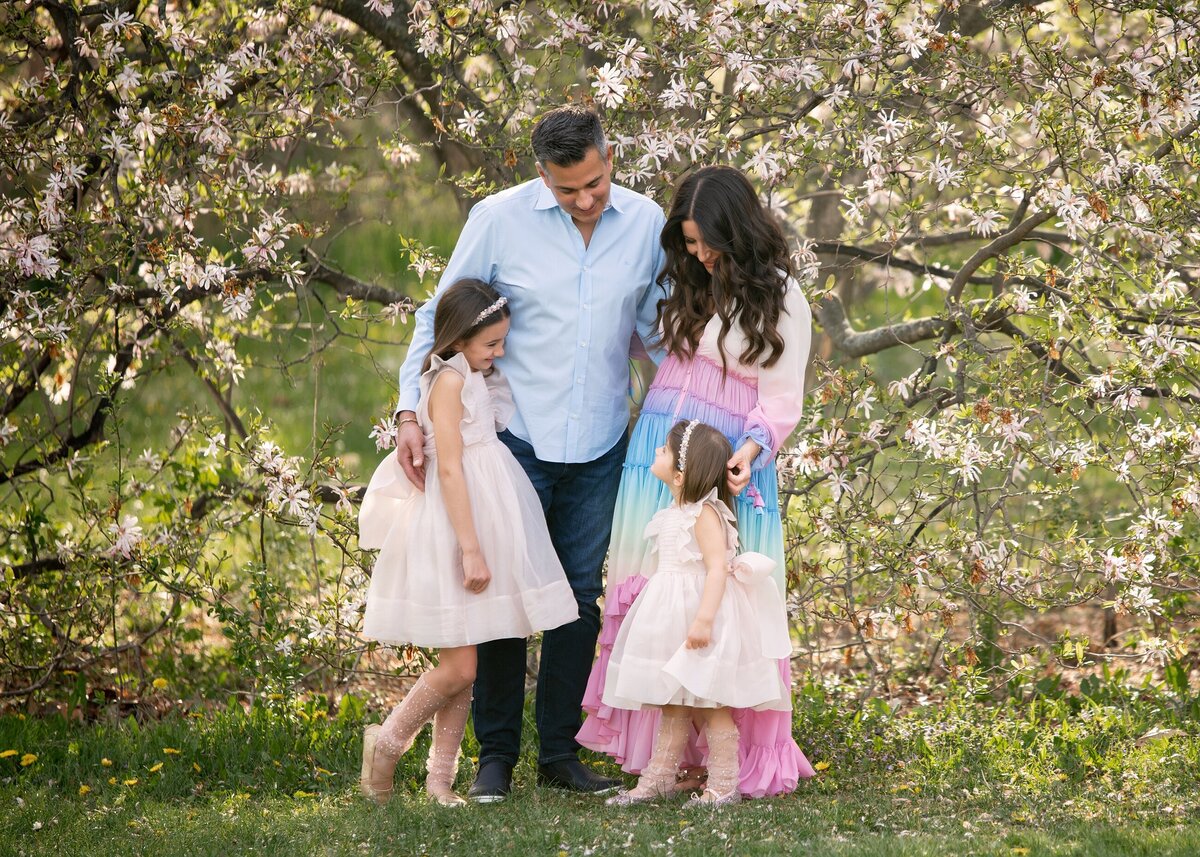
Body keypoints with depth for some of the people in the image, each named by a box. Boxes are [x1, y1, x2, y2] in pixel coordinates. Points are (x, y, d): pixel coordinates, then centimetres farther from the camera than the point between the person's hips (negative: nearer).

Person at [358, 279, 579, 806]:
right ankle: (387, 743, 8)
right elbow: (450, 469, -19)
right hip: (453, 530, -9)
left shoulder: (476, 378, 14)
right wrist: (471, 548, -22)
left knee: (463, 668, 10)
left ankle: (441, 776, 15)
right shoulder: (450, 379, -13)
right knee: (458, 667, -8)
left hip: (481, 522, 9)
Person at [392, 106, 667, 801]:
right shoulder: (500, 219, -7)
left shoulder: (647, 223, 1)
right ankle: (496, 755, 8)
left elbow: (657, 325, 12)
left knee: (581, 594, 8)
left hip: (600, 447, 3)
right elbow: (440, 317, -1)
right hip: (517, 438, -3)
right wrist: (410, 411, -12)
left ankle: (561, 751, 17)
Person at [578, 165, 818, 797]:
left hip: (727, 464, -5)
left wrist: (751, 450, -23)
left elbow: (781, 398, -7)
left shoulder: (779, 300, -3)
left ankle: (741, 755, 0)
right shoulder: (687, 285, 13)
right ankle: (653, 741, 8)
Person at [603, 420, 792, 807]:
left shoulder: (705, 513, -17)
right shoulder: (675, 513, 12)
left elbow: (718, 567, -24)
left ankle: (724, 785, 4)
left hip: (699, 614, -9)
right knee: (673, 705, 13)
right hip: (673, 621, 9)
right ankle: (658, 779, 17)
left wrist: (704, 619, -30)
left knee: (711, 706, -2)